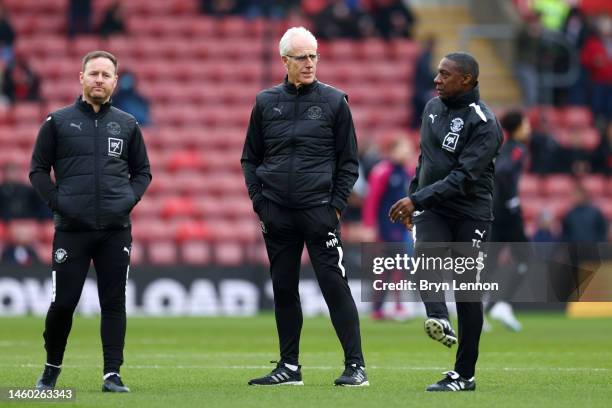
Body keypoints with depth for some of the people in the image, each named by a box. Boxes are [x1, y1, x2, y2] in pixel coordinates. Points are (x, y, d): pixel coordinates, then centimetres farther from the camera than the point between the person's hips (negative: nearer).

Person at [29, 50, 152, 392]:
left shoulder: (127, 125, 12)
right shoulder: (58, 122, 6)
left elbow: (143, 171, 19)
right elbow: (38, 169, 8)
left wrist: (130, 199, 1)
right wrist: (57, 201, -5)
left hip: (116, 229, 2)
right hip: (72, 229, -2)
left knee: (114, 302, 0)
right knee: (63, 302, -2)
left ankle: (113, 374, 3)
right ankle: (52, 369, 16)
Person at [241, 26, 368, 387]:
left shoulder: (334, 101, 2)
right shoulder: (266, 102, 9)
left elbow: (349, 161, 5)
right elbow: (251, 158, 16)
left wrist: (337, 204, -4)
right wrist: (258, 199, 4)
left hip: (319, 209, -3)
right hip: (276, 212, 3)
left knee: (334, 284, -9)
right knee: (284, 289, 8)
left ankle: (356, 366, -8)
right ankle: (289, 367, 16)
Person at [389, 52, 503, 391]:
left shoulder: (483, 123, -14)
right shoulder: (433, 108, 9)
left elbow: (464, 178, -22)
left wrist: (417, 200, -26)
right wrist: (412, 200, 24)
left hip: (470, 214, -5)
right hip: (432, 210, 5)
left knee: (467, 293, 0)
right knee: (425, 255, -29)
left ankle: (464, 374, 7)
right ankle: (438, 319, -47)